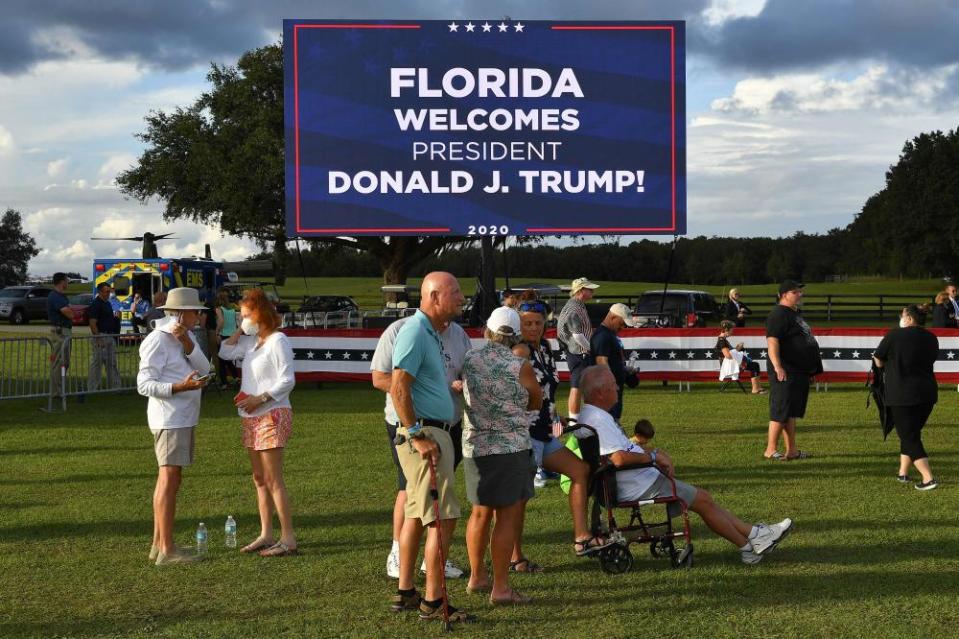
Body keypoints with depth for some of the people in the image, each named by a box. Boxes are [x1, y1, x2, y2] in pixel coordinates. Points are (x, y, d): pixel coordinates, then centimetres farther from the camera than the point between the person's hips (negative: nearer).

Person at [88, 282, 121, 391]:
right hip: (101, 336, -9)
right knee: (97, 363, -5)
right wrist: (98, 339, -22)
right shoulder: (96, 304, -13)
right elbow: (93, 323, -18)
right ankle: (92, 389, -2)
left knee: (112, 363, 14)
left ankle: (115, 386, 21)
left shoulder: (108, 303, 15)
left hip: (110, 336, 9)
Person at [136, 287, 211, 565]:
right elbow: (144, 384, -18)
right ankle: (167, 550, -9)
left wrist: (186, 341, -18)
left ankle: (159, 544, 17)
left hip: (184, 419, 10)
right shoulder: (158, 341, -13)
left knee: (169, 479, 11)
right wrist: (180, 387, -30)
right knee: (169, 480, -10)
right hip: (169, 419, -10)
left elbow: (204, 368, -3)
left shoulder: (186, 337, 12)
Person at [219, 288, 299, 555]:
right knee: (259, 479, 11)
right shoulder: (251, 341, 12)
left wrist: (260, 398, -22)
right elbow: (226, 352, 20)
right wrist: (240, 330, 9)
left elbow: (287, 381, -17)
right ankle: (266, 535, 18)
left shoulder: (277, 341, -13)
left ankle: (288, 538, -6)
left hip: (272, 416, -9)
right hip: (252, 418, 9)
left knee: (273, 480, -9)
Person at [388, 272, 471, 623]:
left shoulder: (431, 333, 16)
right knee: (443, 518, -9)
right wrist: (419, 436, -23)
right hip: (424, 433, -10)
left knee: (417, 514, 14)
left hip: (433, 432, 10)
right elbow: (398, 389, -22)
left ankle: (405, 593, 22)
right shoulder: (415, 331, -15)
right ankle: (433, 601, -5)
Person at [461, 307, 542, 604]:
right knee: (507, 517, -1)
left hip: (473, 446, 6)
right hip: (509, 448, -6)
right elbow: (537, 402, 6)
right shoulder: (520, 367, -10)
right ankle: (500, 588, -1)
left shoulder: (468, 359, 1)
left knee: (480, 512, 18)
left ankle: (477, 577, 30)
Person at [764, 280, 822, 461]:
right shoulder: (779, 314, -13)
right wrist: (777, 366, -32)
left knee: (792, 412, 12)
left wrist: (811, 367, 28)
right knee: (781, 412, -8)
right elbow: (772, 340, -23)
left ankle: (791, 450, 17)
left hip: (799, 371, 10)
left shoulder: (794, 313, 19)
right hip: (786, 372, -10)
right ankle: (771, 450, -4)